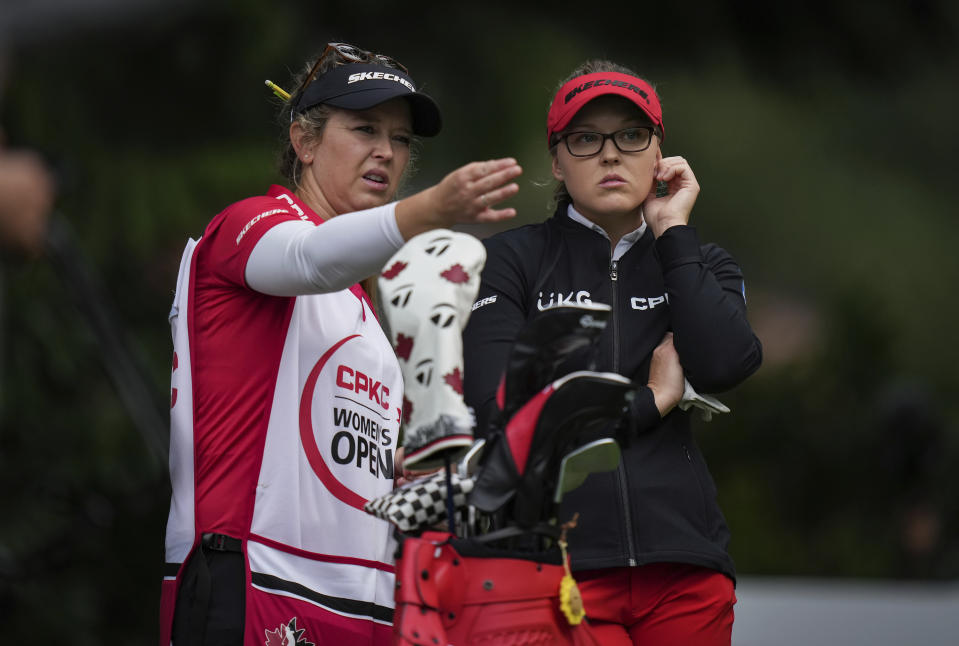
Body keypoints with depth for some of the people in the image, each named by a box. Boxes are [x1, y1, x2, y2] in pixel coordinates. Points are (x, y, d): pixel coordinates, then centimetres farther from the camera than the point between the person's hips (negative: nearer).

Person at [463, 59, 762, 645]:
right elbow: (497, 409, -9)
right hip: (556, 564, -3)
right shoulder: (511, 261, 5)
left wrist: (672, 230, 1)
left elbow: (724, 365, -6)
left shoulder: (698, 265, 16)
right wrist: (650, 402, -3)